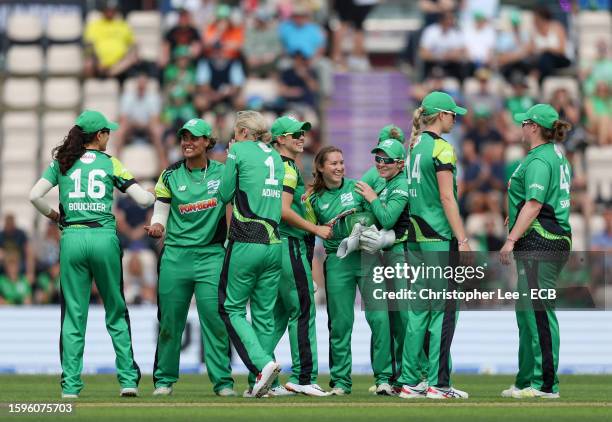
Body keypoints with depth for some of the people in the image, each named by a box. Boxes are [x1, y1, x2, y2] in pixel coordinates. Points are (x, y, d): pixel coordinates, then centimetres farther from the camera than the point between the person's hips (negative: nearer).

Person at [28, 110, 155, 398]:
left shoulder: (62, 161, 8)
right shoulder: (110, 164, 4)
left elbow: (35, 196, -4)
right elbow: (143, 199, -1)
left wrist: (53, 215, 14)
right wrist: (155, 195, 22)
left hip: (71, 239, 1)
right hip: (104, 239, -1)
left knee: (73, 314, 4)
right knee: (116, 311, 9)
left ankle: (70, 384, 0)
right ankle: (128, 378, 5)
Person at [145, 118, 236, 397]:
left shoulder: (222, 172, 4)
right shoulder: (170, 175, 6)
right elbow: (160, 215, 7)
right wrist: (156, 228, -14)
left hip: (211, 254, -1)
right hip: (176, 256, 1)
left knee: (215, 318, -9)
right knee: (170, 320, 3)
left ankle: (222, 381, -3)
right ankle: (164, 379, 15)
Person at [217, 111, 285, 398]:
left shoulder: (239, 151, -2)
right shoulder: (275, 156, 16)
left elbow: (225, 194, 3)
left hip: (246, 243, -6)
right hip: (274, 243, 6)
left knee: (232, 308, 3)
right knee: (264, 313, 9)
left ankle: (263, 363, -17)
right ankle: (263, 383, 6)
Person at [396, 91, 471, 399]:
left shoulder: (416, 146, 14)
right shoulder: (441, 148, -11)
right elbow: (447, 198, -15)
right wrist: (462, 240, -15)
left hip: (417, 238, 8)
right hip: (440, 238, -8)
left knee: (418, 309, 10)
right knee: (444, 309, -5)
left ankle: (410, 382, 10)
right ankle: (438, 384, -6)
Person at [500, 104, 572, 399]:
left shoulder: (538, 160, -13)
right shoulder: (557, 157, 19)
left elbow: (534, 204, -20)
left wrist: (511, 239, -21)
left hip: (539, 242, -11)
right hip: (556, 240, 11)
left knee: (539, 313, -10)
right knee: (527, 313, 16)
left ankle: (546, 385, -11)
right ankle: (527, 381, 22)